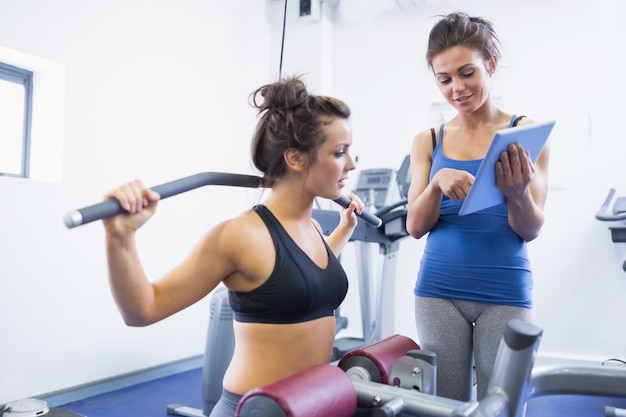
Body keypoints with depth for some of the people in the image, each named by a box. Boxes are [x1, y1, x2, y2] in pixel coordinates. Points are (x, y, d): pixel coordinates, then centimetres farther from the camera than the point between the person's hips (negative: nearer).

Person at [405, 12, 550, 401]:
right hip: (438, 291, 2)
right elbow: (415, 227, -2)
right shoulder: (428, 141, 3)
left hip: (505, 294, -1)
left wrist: (517, 193, -26)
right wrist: (438, 183, -21)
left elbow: (531, 230, -5)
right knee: (446, 403, 11)